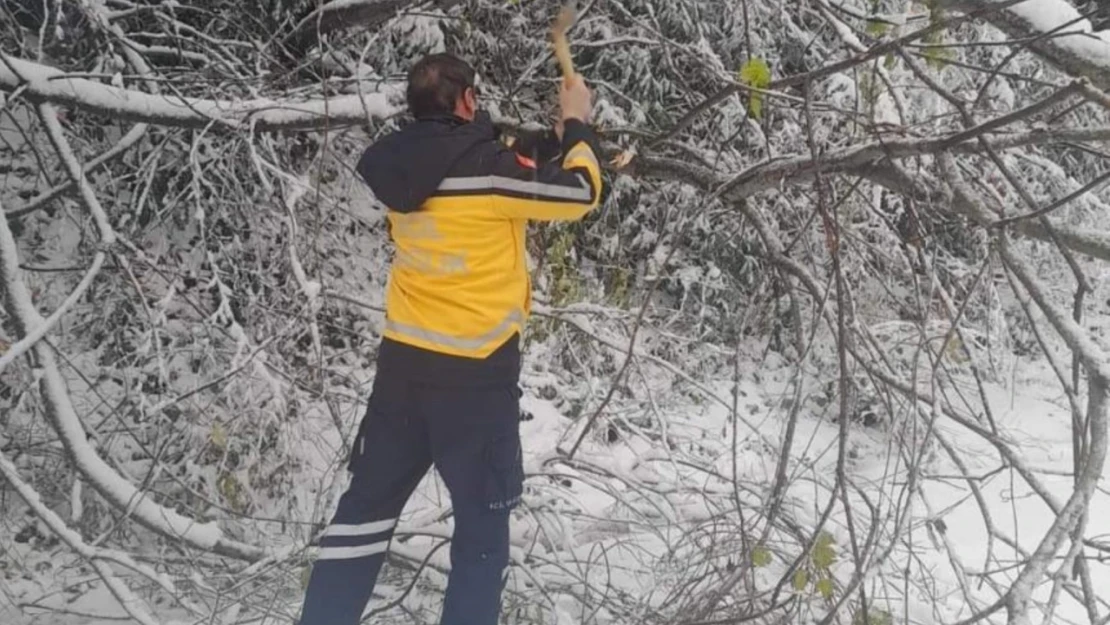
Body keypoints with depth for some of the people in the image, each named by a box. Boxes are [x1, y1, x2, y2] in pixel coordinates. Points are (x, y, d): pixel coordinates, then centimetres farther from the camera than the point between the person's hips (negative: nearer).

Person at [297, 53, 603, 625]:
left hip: (403, 364, 7)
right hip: (475, 374, -6)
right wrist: (578, 124, 9)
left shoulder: (400, 166, 5)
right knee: (482, 524, 9)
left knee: (367, 506, 17)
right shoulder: (483, 168, -16)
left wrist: (558, 134, 21)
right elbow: (580, 193, -7)